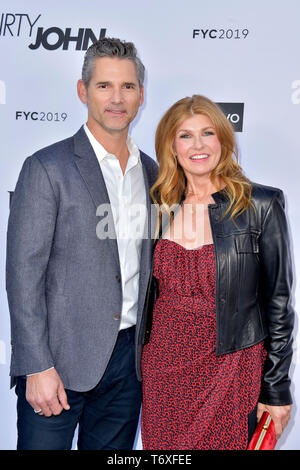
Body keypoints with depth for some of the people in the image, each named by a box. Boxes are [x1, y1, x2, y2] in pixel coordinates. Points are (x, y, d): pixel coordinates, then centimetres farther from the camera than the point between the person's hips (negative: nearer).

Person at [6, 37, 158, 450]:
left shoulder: (151, 171, 8)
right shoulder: (46, 168, -9)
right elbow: (23, 274, -12)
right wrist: (38, 367, -15)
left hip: (129, 358, 5)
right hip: (62, 357, -5)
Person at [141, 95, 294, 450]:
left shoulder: (260, 205, -8)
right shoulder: (159, 207, 4)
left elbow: (278, 300, -5)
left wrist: (276, 389, -4)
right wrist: (138, 372, 13)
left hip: (229, 368, -3)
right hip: (163, 366, 4)